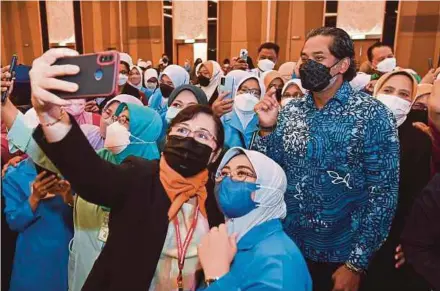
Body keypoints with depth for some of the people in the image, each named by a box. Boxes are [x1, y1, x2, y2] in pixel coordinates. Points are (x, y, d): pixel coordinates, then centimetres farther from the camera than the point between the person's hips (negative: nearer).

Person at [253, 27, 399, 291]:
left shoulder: (372, 114, -13)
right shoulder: (290, 110, -1)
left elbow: (384, 193, -13)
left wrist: (356, 263, -13)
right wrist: (267, 128, -13)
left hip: (340, 254, -4)